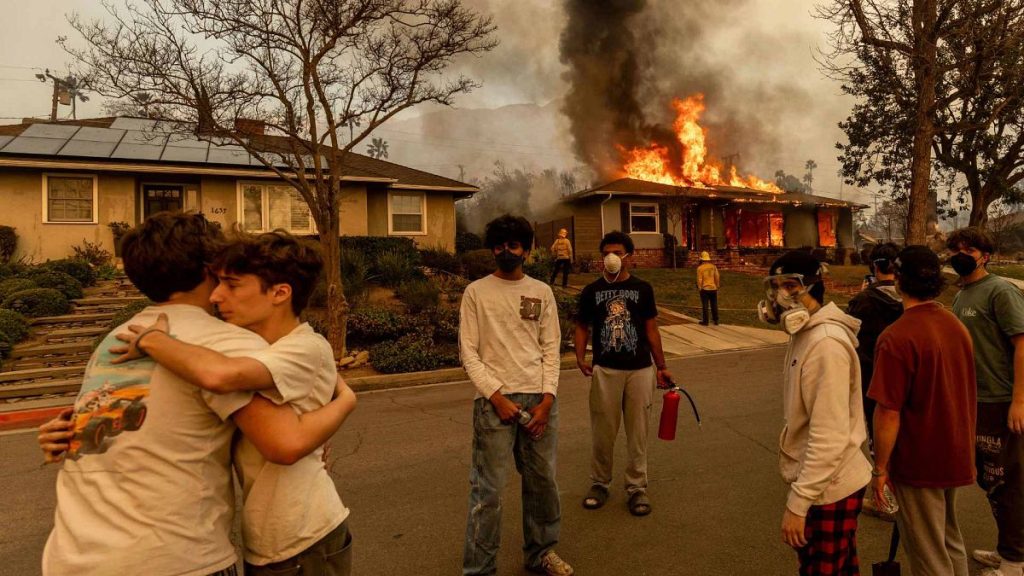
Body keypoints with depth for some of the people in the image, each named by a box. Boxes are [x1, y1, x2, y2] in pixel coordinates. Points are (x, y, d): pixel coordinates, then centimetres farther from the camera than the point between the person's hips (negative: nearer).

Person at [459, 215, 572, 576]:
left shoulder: (542, 292, 8)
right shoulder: (476, 292, 0)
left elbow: (551, 349, 6)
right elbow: (469, 353, -3)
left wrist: (546, 400, -4)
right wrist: (497, 397, -11)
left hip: (539, 399, 3)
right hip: (494, 400, -3)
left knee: (543, 481, 14)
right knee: (488, 489, -1)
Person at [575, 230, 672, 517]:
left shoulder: (642, 289, 4)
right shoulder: (591, 291, 3)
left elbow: (651, 330, 7)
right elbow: (583, 327, 6)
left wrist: (661, 366, 8)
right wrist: (580, 357, -10)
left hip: (640, 369, 0)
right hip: (605, 370, 0)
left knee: (638, 431, 8)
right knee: (603, 431, 7)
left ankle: (637, 487, 23)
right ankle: (599, 483, 26)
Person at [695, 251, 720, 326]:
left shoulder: (700, 268, -10)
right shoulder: (713, 266, 1)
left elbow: (699, 280, -10)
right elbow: (717, 277, 3)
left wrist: (699, 288, 1)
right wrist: (717, 286, 13)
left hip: (704, 289, -3)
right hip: (713, 288, 3)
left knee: (705, 306, 2)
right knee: (714, 305, 12)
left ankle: (705, 321, 5)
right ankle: (716, 320, 18)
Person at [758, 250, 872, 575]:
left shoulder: (826, 343, -24)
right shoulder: (805, 333, 6)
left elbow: (829, 436, -27)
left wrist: (798, 502, -24)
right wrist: (800, 491, 16)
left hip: (828, 487, -9)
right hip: (822, 482, 9)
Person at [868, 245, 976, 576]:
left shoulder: (896, 338, -25)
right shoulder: (957, 327, 1)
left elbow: (888, 414, -24)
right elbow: (962, 395, 12)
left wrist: (880, 468, -12)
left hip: (919, 464, -7)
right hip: (956, 458, 8)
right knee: (951, 542, 26)